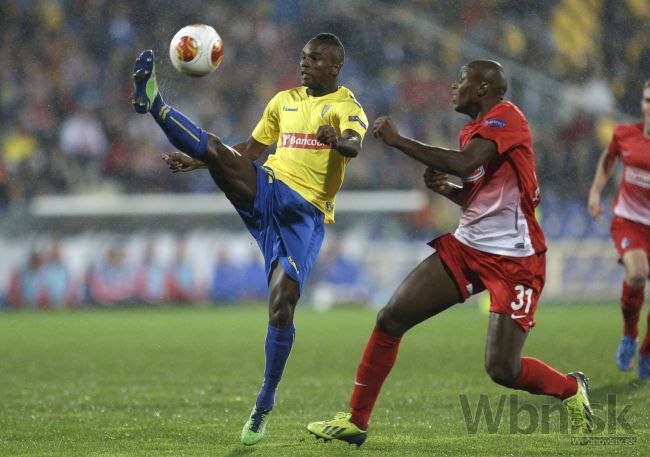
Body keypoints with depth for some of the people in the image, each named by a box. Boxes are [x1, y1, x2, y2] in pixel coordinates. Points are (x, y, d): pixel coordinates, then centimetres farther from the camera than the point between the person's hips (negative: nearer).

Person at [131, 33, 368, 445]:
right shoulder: (285, 101, 16)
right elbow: (250, 151, 26)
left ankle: (265, 404, -1)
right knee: (215, 149, -25)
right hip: (265, 191, 4)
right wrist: (198, 162, 18)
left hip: (305, 214, -4)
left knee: (282, 306, -13)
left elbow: (354, 143, -25)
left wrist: (338, 141, -49)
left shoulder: (346, 106, -2)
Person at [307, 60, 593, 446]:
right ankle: (356, 421, 8)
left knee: (502, 369, -15)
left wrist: (397, 140, -23)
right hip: (466, 247, 9)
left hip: (514, 262, -9)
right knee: (390, 320, -2)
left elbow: (465, 163, -31)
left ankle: (572, 389, 17)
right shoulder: (475, 130, 14)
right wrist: (447, 189, 3)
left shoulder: (505, 117, -14)